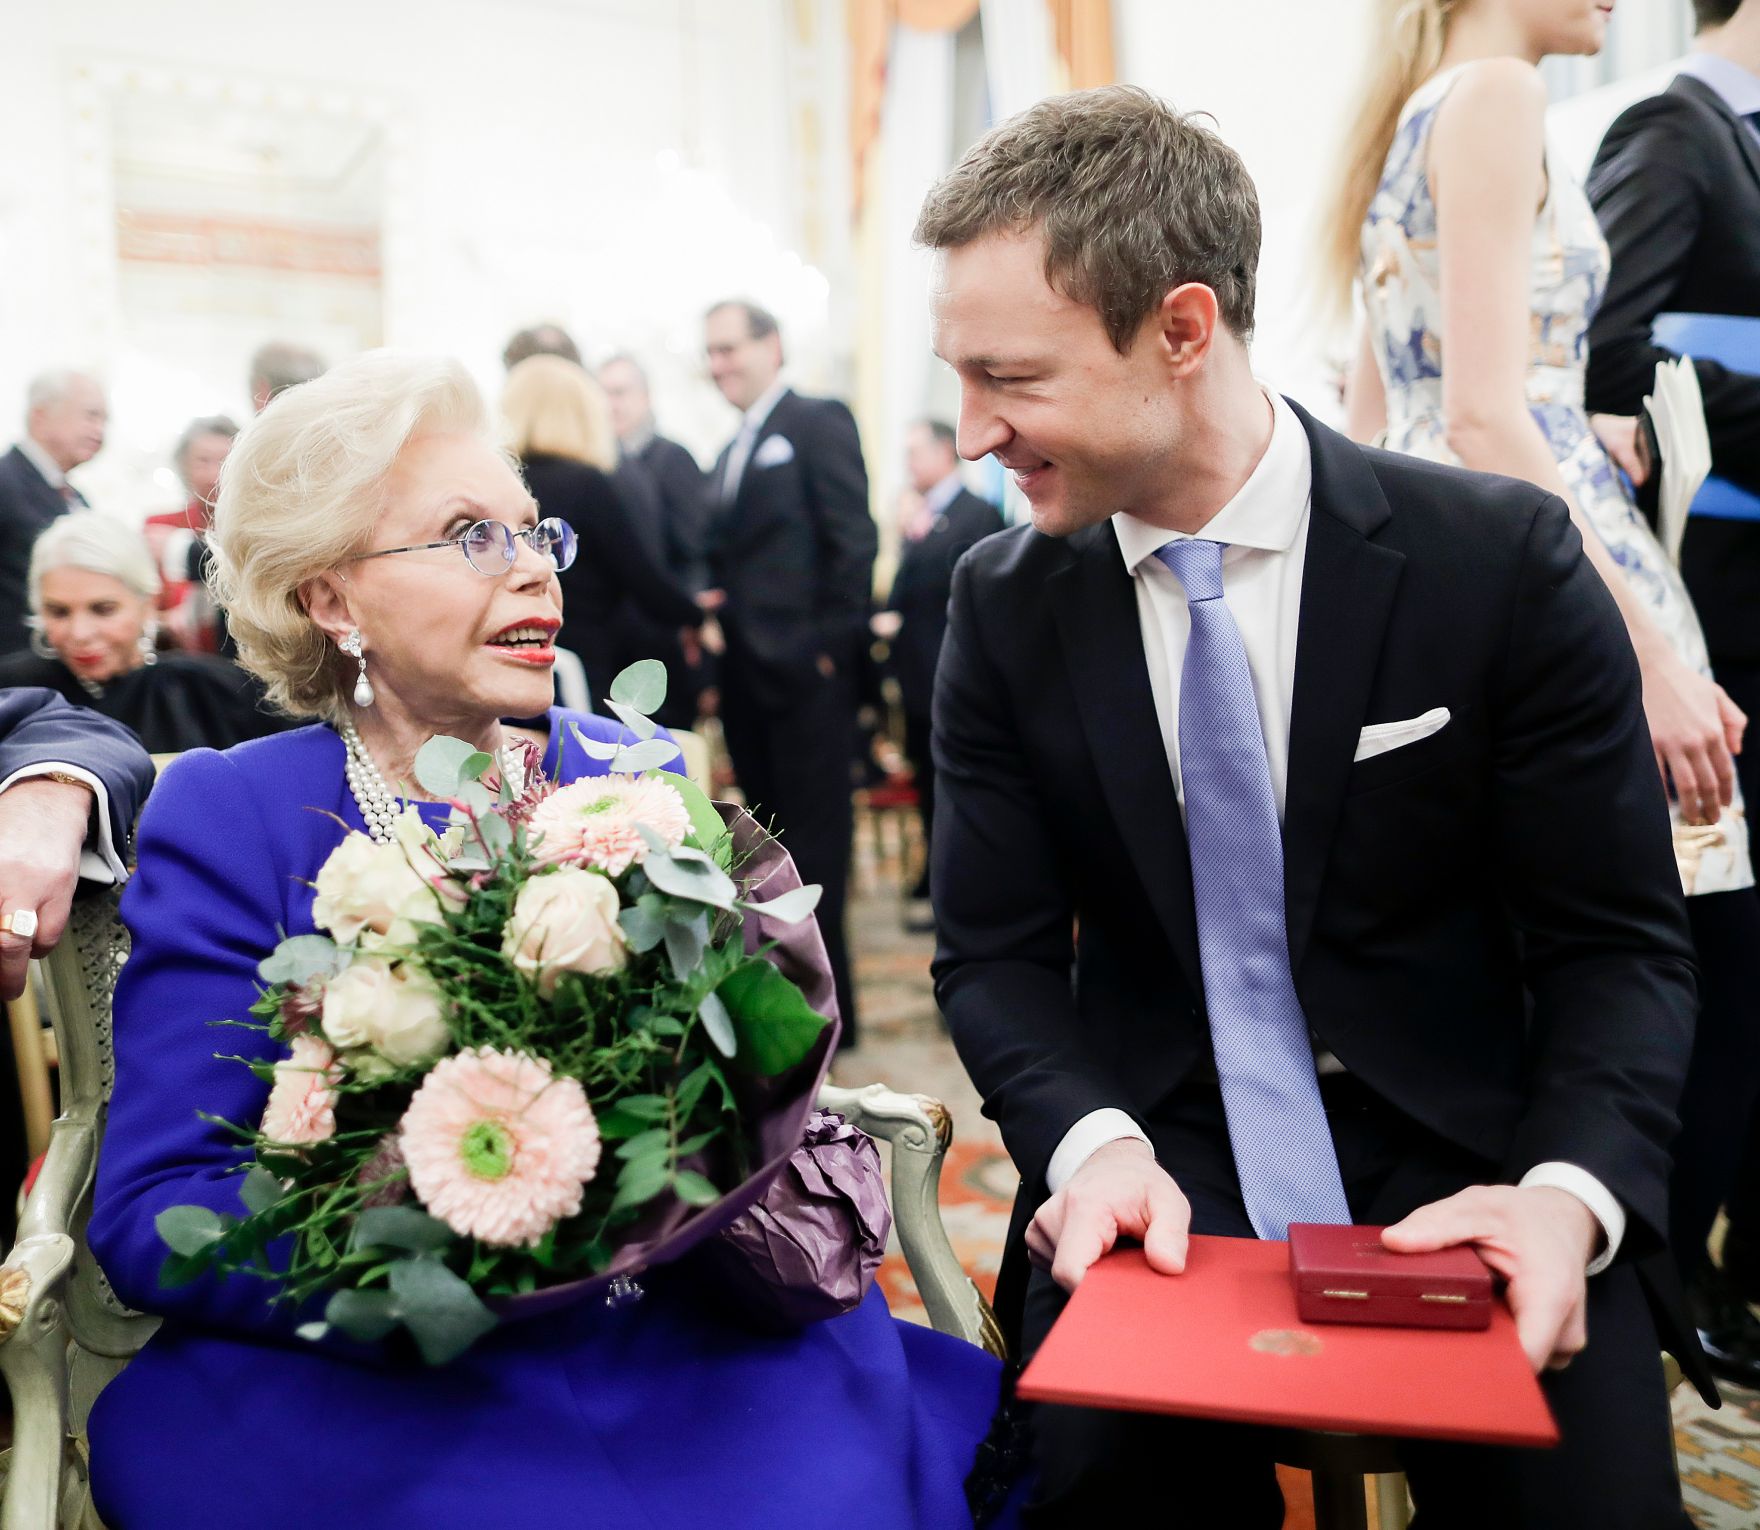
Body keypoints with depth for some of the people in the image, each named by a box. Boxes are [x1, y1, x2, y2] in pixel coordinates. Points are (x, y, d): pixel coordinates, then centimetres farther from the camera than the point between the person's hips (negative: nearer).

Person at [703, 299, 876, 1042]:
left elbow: (854, 538, -12)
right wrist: (711, 609, 4)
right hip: (747, 673, 8)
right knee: (771, 835, 13)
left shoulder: (818, 423, -4)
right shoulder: (730, 454, 20)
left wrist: (834, 641, -16)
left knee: (813, 836, -4)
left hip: (806, 670, -8)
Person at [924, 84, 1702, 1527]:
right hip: (1157, 1183, 1)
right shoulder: (1003, 605, -2)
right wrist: (1091, 1141, -20)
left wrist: (1572, 1190, -23)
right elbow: (994, 951, 0)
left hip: (1463, 1179, 0)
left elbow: (1622, 939, -5)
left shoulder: (1505, 560, -9)